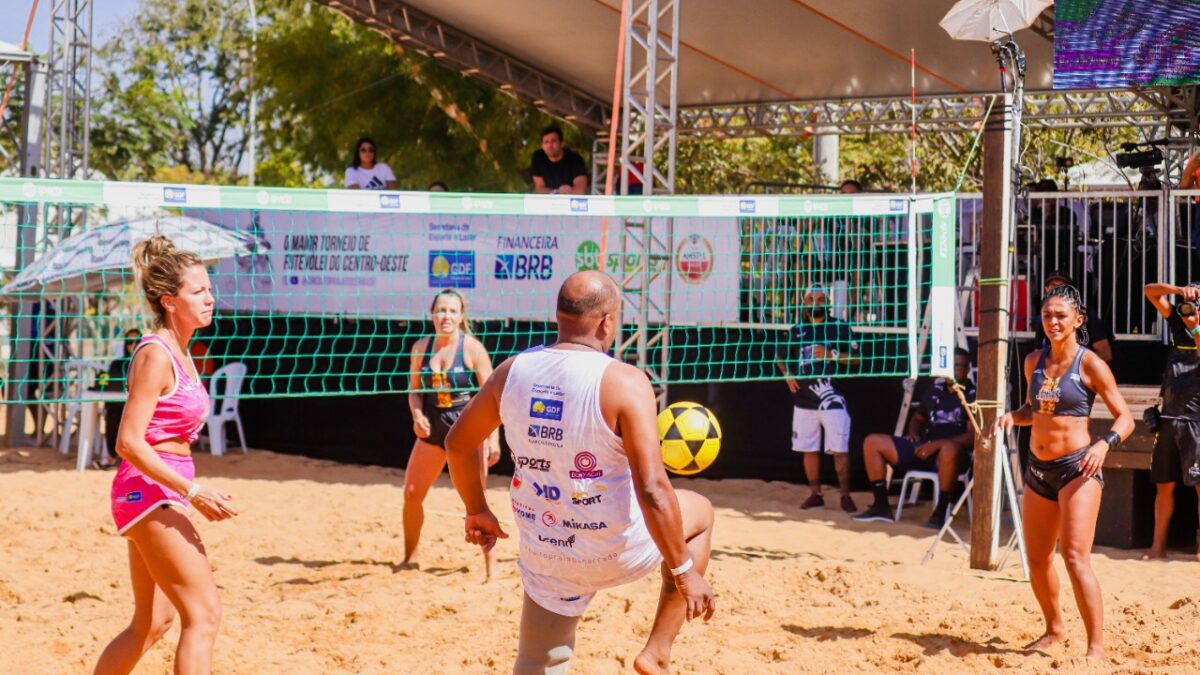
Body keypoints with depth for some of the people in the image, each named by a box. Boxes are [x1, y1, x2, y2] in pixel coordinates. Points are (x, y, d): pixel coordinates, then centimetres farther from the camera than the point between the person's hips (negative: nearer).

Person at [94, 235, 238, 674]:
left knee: (152, 622, 16)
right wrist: (193, 493, -24)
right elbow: (129, 442, -21)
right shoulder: (156, 355, -15)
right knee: (204, 613, -12)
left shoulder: (178, 352, 13)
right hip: (150, 490, -10)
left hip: (161, 494, 10)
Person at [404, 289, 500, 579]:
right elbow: (415, 390, 11)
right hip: (433, 427, 5)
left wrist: (493, 439, -15)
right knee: (411, 494, 5)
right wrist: (417, 416, -9)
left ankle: (490, 565, 4)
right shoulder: (421, 347, 2)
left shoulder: (472, 348, -10)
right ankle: (410, 558, 23)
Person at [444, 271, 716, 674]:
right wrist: (684, 571, -12)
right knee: (699, 512, 25)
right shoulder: (624, 383, -19)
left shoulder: (513, 371, -2)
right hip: (616, 552, -4)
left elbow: (458, 444, 10)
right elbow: (652, 491, -23)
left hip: (544, 556, 4)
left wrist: (477, 511, 26)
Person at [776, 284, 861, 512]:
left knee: (840, 450, -8)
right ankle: (815, 494, 16)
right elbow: (781, 358, 22)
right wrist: (788, 376, 3)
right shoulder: (796, 330, 12)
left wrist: (831, 354, -17)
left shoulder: (840, 328, 1)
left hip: (832, 398, -4)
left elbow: (855, 358, -4)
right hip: (804, 399, 4)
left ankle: (845, 496, -3)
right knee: (809, 449, 8)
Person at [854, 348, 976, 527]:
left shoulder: (973, 396, -4)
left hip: (953, 453, -7)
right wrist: (913, 433, 7)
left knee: (949, 449, -44)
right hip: (923, 450, 7)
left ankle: (940, 512, -30)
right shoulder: (934, 390, 16)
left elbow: (973, 436, -15)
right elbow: (918, 418, 31)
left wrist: (937, 444, -22)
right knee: (872, 442, -1)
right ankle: (881, 506, -2)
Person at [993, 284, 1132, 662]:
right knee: (1037, 559, 14)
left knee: (1075, 556, -18)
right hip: (1038, 469, 7)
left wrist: (1104, 444, -27)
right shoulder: (1034, 361, 7)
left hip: (1077, 468, -6)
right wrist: (1012, 417, 0)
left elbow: (1125, 418, -8)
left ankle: (1096, 647, -15)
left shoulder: (1089, 364, -9)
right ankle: (1055, 629, 36)